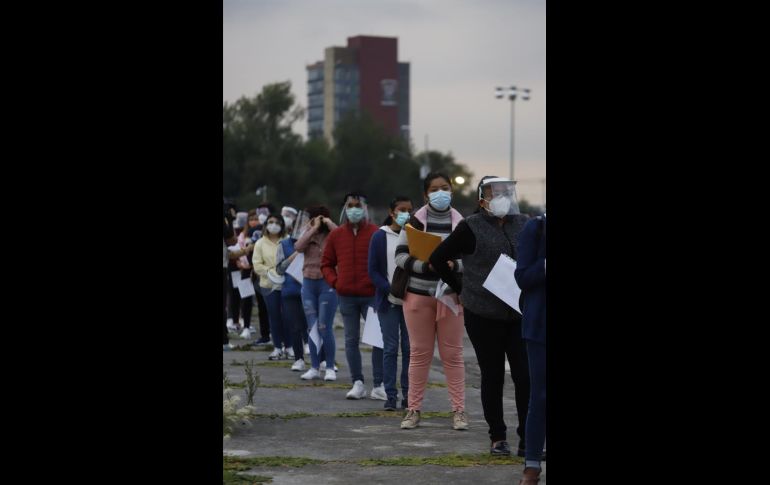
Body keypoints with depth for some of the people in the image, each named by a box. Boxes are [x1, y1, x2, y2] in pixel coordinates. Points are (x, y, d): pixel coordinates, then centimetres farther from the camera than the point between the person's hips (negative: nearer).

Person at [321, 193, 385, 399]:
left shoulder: (376, 233, 0)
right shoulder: (336, 235, 9)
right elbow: (326, 264, 15)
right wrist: (334, 281, 1)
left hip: (371, 295, -3)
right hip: (346, 295, 3)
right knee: (351, 340, 5)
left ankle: (378, 385, 0)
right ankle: (358, 383, 10)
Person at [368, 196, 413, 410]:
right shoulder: (380, 236, 2)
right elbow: (373, 270, 1)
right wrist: (390, 289, -12)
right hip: (389, 302, -1)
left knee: (410, 348, 2)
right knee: (390, 348, 0)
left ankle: (408, 394, 8)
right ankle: (391, 395, 4)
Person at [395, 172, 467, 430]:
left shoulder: (462, 224, 1)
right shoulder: (415, 222, -1)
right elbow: (400, 256, -5)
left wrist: (454, 265, -19)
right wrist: (427, 266, -20)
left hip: (450, 296, 0)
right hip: (418, 295, 0)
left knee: (452, 354, 3)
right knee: (419, 353, 6)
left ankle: (458, 410, 7)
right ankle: (413, 409, 12)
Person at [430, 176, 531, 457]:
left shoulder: (523, 225, 6)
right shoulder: (471, 228, -6)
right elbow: (437, 259, 0)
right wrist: (460, 289, 2)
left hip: (519, 315, 3)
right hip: (483, 317, -3)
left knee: (525, 376, -2)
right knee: (492, 377, 5)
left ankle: (527, 441, 6)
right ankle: (497, 438, 17)